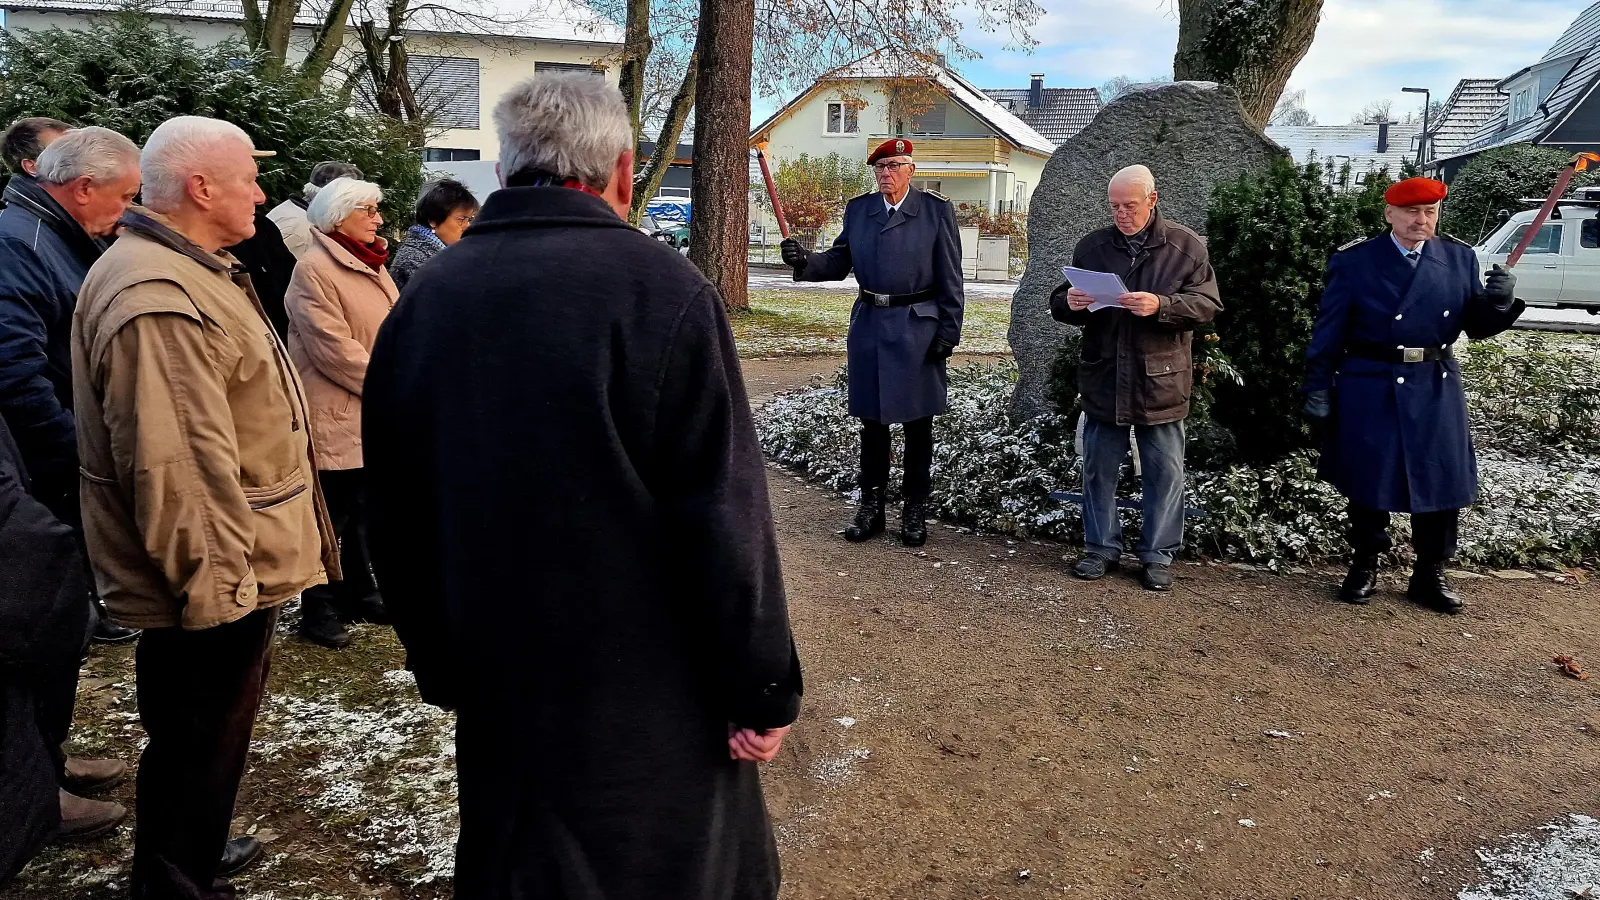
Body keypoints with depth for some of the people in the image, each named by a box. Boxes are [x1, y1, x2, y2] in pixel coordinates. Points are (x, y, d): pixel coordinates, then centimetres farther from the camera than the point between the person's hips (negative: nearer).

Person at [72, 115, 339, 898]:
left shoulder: (187, 273, 13)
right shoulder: (157, 300, -24)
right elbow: (174, 468, -28)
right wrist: (217, 582, -23)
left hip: (229, 571, 11)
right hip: (216, 582, -11)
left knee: (207, 736, 25)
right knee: (201, 743, 5)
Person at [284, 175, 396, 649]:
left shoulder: (371, 265, 15)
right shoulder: (314, 270, -13)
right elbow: (334, 350, -20)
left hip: (374, 418, 8)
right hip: (334, 419, -8)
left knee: (362, 511, 17)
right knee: (331, 517, 1)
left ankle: (358, 593, 29)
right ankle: (319, 610, 12)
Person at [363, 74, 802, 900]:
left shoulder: (422, 299, 2)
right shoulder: (659, 289, -16)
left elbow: (396, 520, 8)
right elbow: (725, 518, -18)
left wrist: (439, 665, 18)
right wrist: (763, 689, -9)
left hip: (495, 688, 5)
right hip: (649, 699, -5)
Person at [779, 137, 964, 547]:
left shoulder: (936, 210, -2)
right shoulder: (858, 209, 9)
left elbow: (950, 278, -3)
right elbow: (839, 261, 9)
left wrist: (948, 331, -7)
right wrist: (805, 261, -11)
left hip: (918, 326, -3)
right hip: (869, 325, 3)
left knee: (918, 423, 6)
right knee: (872, 419, 10)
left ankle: (915, 510, 17)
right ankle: (871, 506, 21)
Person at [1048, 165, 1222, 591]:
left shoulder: (1185, 245, -1)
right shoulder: (1092, 247, 7)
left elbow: (1207, 303, -8)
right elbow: (1060, 304, 11)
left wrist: (1160, 305, -24)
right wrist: (1069, 303, -13)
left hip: (1161, 379, -2)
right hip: (1103, 379, 2)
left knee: (1164, 472, 6)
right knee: (1100, 468, 10)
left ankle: (1158, 555, 19)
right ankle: (1101, 548, 24)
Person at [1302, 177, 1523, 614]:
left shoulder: (1460, 259, 5)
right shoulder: (1354, 262, -4)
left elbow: (1477, 327, 8)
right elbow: (1329, 333, -4)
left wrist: (1499, 302, -13)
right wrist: (1317, 390, -7)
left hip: (1436, 390, 3)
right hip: (1370, 392, -3)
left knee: (1442, 482, 6)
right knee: (1368, 482, 6)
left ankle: (1430, 574, 21)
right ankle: (1365, 565, 24)